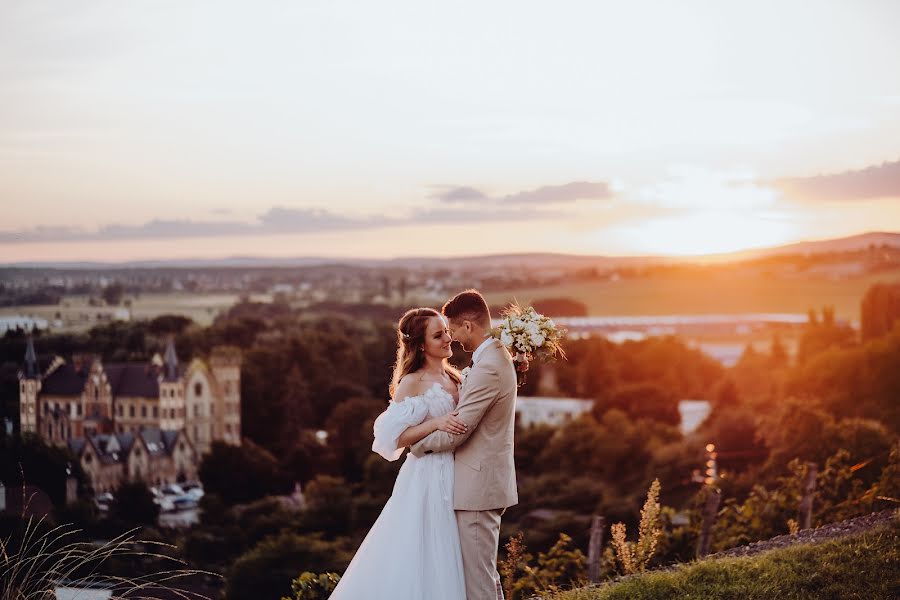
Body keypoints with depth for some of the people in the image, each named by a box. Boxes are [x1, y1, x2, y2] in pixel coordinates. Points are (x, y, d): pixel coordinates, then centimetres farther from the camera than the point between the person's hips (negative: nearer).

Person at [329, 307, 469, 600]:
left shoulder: (454, 377, 10)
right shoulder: (412, 383, -9)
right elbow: (395, 437, -12)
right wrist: (436, 423, -24)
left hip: (453, 479, 6)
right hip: (427, 480, -6)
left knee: (445, 561, 9)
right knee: (418, 560, -3)